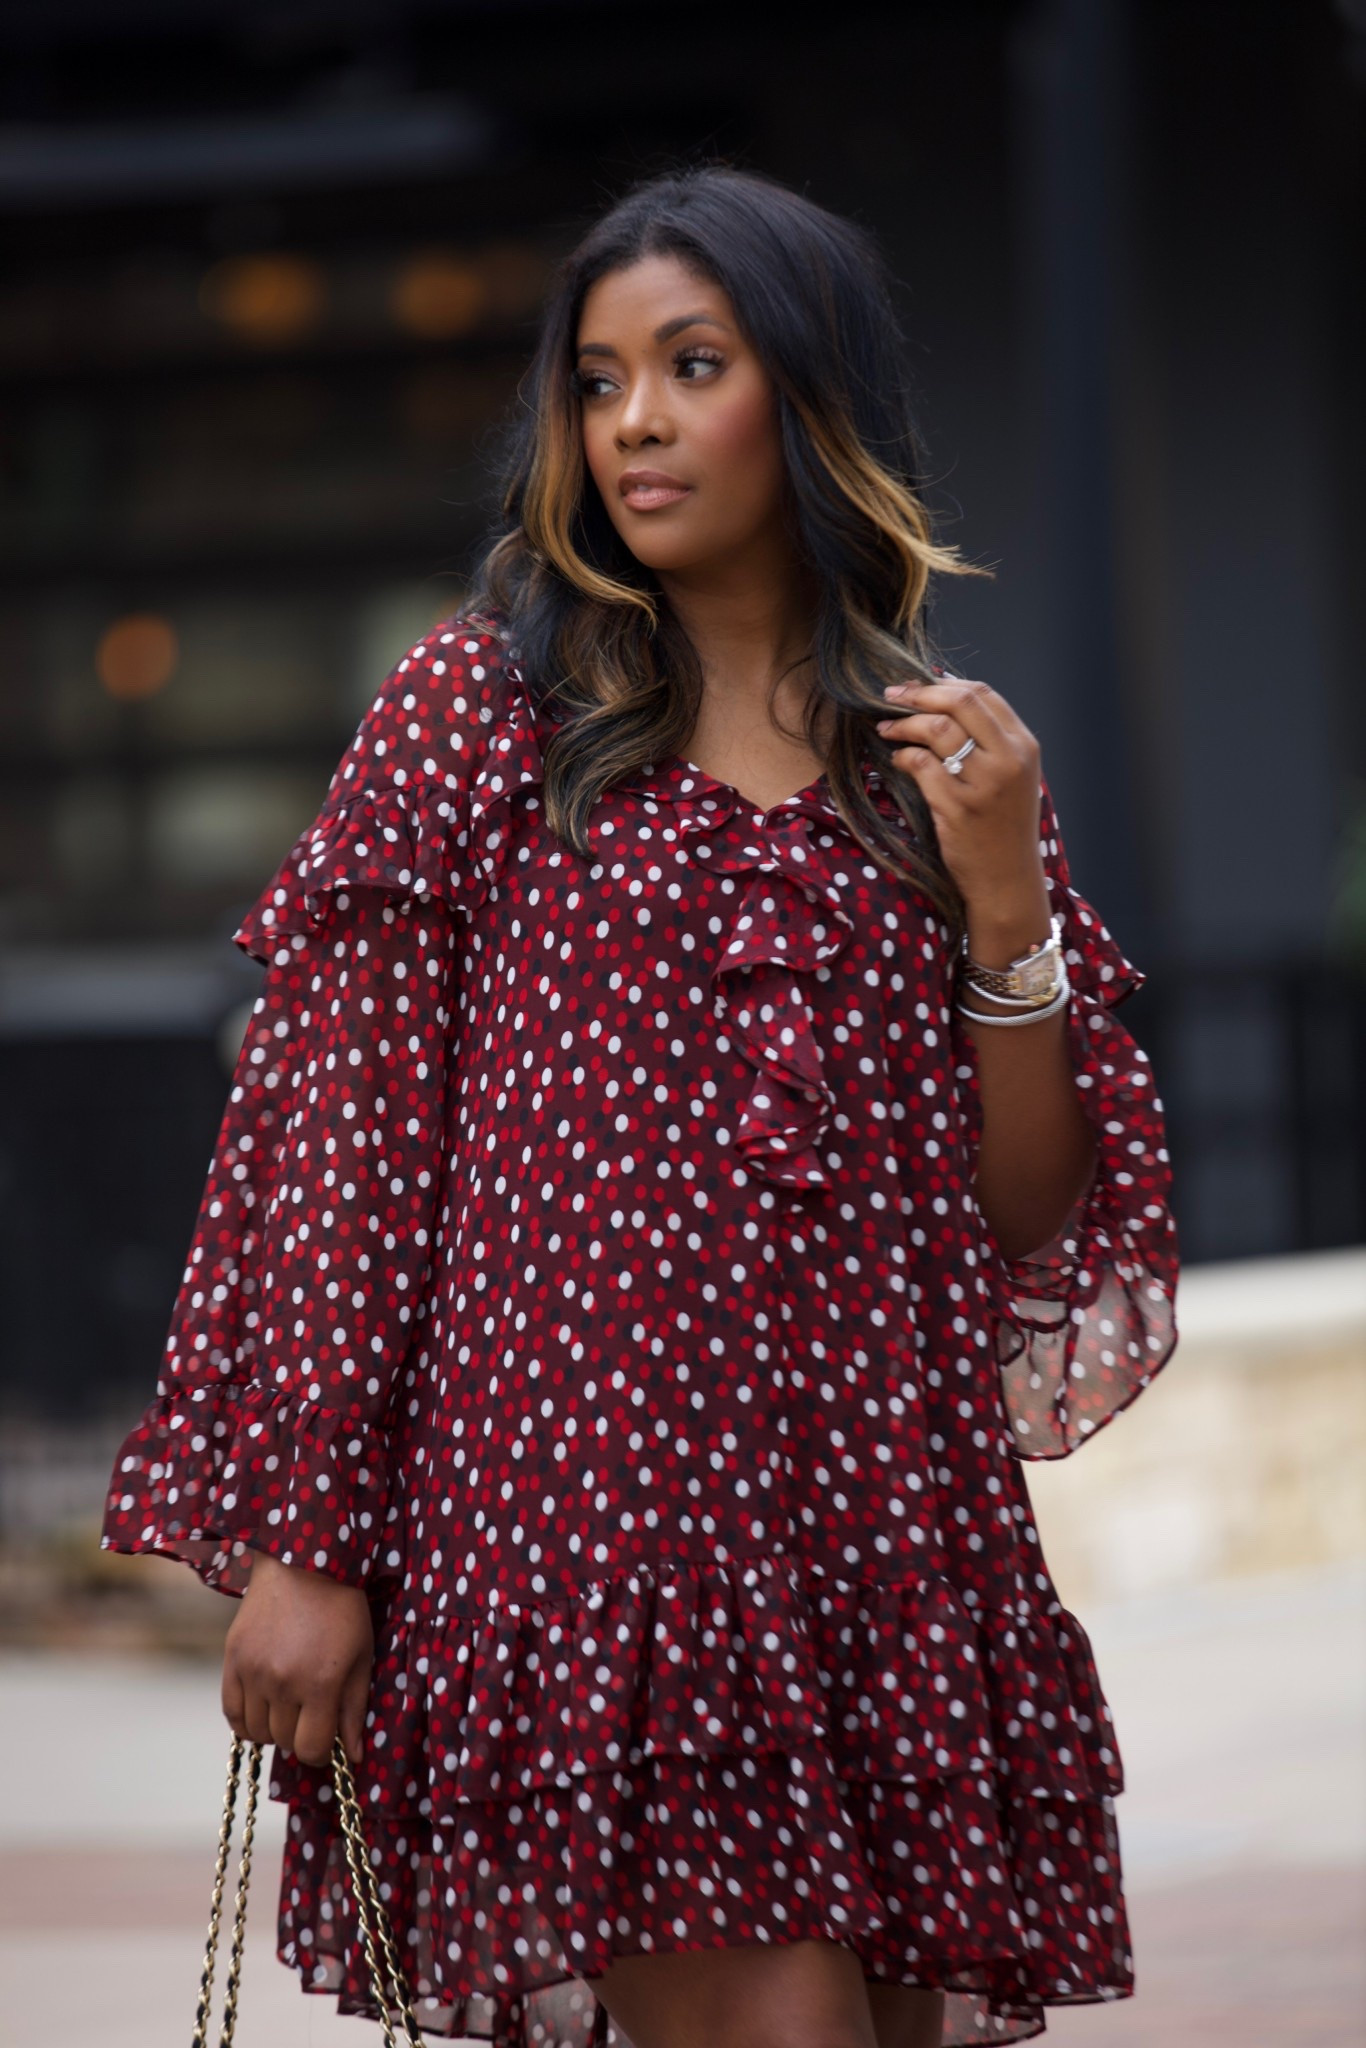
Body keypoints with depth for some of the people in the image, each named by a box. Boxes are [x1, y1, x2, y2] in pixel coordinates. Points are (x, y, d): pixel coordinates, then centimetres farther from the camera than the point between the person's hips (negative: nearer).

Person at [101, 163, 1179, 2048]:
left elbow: (1034, 1221, 11)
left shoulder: (947, 758, 13)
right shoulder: (478, 709, 5)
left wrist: (1002, 899, -3)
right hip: (585, 1521, -4)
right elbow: (337, 1141, 0)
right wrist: (300, 1542, -6)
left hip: (884, 1534, 4)